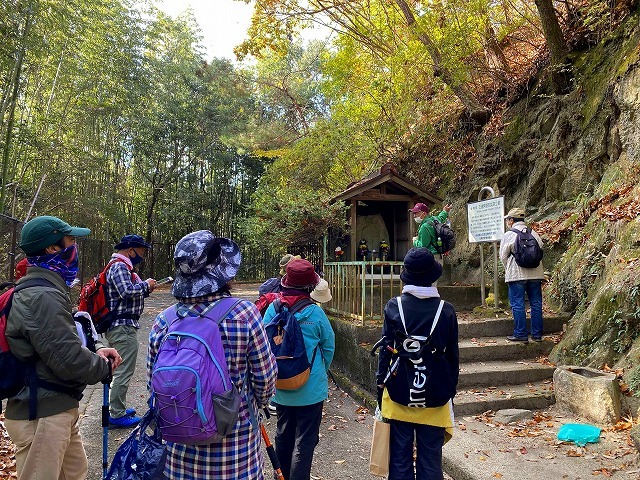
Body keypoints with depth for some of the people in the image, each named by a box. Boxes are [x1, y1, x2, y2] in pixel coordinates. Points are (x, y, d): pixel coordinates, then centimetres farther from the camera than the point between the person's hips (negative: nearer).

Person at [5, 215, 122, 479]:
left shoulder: (41, 289, 11)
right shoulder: (43, 297, -25)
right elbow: (68, 359, -26)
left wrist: (95, 350, 0)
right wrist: (104, 367, -8)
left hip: (57, 410, 10)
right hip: (41, 418, -10)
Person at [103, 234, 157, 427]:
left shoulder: (123, 266, 17)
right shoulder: (119, 266, -15)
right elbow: (127, 291, -28)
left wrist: (145, 290, 7)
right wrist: (146, 285, -13)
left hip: (120, 326, 11)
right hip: (123, 326, -11)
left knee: (121, 370, 20)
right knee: (123, 372, -4)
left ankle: (117, 409, 31)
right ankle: (117, 415, 4)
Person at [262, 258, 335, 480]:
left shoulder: (273, 309, -10)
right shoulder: (315, 313, -16)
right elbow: (329, 347, -5)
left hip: (280, 387, 4)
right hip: (310, 388, -4)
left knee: (283, 434, 22)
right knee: (304, 441, 7)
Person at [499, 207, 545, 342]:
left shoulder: (508, 235, -5)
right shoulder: (534, 233, 9)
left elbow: (503, 256, 0)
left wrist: (509, 270, 15)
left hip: (517, 275, -5)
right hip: (536, 274, 5)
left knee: (518, 305, 1)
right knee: (536, 304, 9)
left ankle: (521, 334, 3)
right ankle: (537, 334, 15)